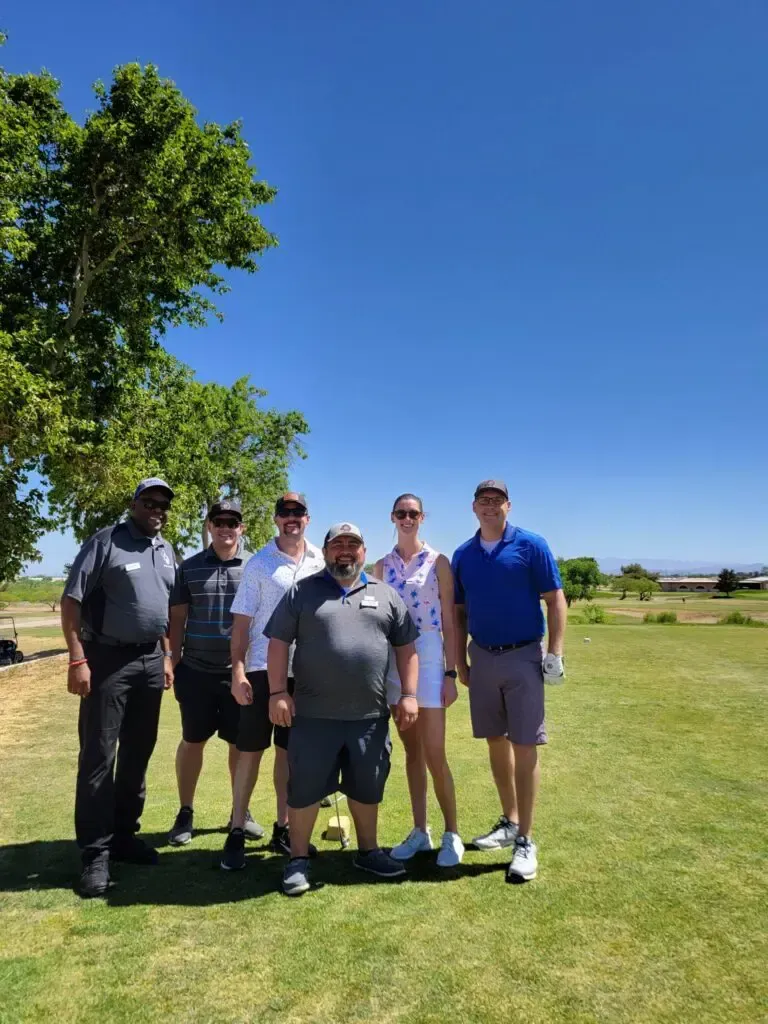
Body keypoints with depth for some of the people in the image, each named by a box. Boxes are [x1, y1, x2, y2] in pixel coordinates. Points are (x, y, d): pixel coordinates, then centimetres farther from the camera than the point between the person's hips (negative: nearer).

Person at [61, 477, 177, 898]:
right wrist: (78, 659, -17)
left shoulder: (166, 551, 12)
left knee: (138, 755, 13)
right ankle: (95, 853, 9)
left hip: (150, 662, 7)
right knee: (98, 757, 0)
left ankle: (123, 834, 27)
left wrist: (166, 656, 15)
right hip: (107, 660, -6)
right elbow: (71, 601, -12)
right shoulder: (105, 542, -8)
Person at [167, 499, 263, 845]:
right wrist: (175, 663, 1)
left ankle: (240, 812, 27)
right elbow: (177, 618, 4)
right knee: (192, 740, 11)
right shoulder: (189, 567, 2)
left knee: (241, 743, 10)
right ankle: (185, 813, 27)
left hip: (240, 670, 0)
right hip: (196, 669, 0)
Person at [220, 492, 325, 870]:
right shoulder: (259, 564, -2)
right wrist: (238, 671, -10)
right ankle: (236, 834, 14)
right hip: (263, 670, -2)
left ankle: (282, 828, 25)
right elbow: (241, 621, -3)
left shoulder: (322, 562, 5)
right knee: (250, 751, 3)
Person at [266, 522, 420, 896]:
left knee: (367, 788, 16)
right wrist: (278, 692, -8)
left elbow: (406, 647, 10)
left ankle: (368, 851, 34)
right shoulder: (302, 592, 3)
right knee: (305, 788, 5)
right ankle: (298, 860, 22)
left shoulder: (386, 595, 9)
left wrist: (409, 694, 2)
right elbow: (278, 643, 0)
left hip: (370, 715, 2)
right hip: (314, 714, -2)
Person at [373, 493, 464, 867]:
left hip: (428, 657, -4)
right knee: (411, 750, 12)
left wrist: (450, 673, -8)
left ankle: (452, 834, 13)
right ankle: (420, 830, 23)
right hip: (392, 658, 4)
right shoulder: (382, 566, 8)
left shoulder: (438, 562, -2)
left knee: (434, 754, -4)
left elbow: (449, 622, -3)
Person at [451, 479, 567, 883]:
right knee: (496, 741, 13)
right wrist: (461, 663, 8)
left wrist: (555, 654, -11)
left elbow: (555, 600, -6)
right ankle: (509, 823, 30)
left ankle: (525, 841, 10)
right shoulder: (463, 555, 6)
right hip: (482, 657, 4)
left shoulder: (530, 545, -5)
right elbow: (459, 613, 11)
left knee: (524, 745, -1)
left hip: (522, 656, -4)